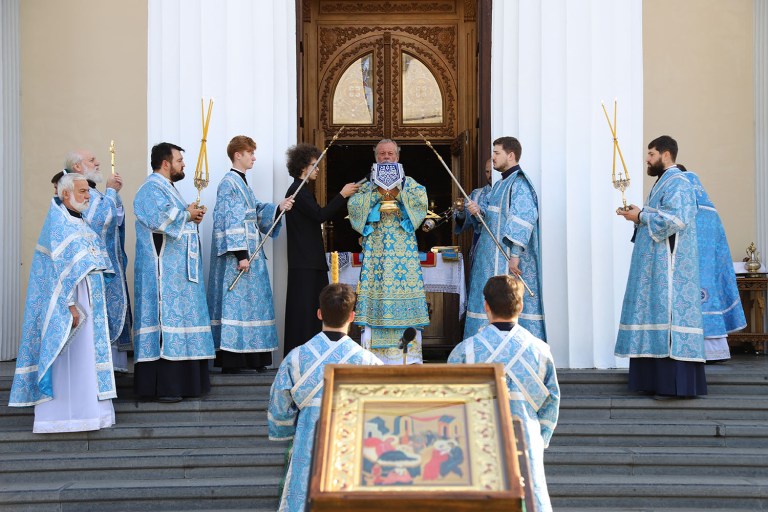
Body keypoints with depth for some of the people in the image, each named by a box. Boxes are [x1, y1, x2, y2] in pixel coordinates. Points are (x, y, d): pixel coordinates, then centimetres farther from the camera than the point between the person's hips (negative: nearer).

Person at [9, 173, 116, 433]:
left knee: (85, 353, 10)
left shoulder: (79, 222, 15)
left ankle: (85, 409, 16)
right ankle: (64, 415, 0)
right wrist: (71, 304, -22)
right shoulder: (59, 222, -12)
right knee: (70, 358, -6)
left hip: (87, 298, 9)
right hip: (68, 298, -9)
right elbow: (63, 268, -18)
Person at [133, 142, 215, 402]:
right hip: (164, 271, -11)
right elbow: (160, 218, -28)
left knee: (180, 317, 10)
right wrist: (187, 214, -12)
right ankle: (161, 386, -9)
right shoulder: (151, 189, -12)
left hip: (178, 271, 11)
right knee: (166, 321, -11)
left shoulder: (167, 188, 21)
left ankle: (181, 380, 14)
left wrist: (191, 215, 8)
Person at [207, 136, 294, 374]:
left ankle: (250, 358, 13)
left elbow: (256, 211, 19)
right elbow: (230, 221, -17)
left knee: (250, 300, 9)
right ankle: (231, 360, -7)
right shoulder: (229, 183, -11)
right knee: (235, 300, -9)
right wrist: (241, 254, -22)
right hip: (237, 252, -10)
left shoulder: (242, 183, 19)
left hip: (250, 252, 10)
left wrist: (278, 207, 2)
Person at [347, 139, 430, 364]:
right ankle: (374, 353, -4)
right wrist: (378, 193, -11)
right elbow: (353, 205, -3)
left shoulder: (409, 183, 15)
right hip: (375, 250, 1)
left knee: (404, 290, -7)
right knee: (375, 291, -7)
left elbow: (421, 200, -5)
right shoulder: (366, 186, 16)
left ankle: (408, 356, -4)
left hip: (404, 249, 0)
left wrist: (397, 193, -13)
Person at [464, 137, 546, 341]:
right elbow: (489, 215, 17)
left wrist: (515, 255, -27)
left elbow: (523, 221, -22)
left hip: (507, 258, -9)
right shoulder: (500, 185, 18)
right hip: (491, 258, 9)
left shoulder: (519, 184, -12)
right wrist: (477, 209, -6)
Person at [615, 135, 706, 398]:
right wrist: (639, 215, 8)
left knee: (669, 315, -12)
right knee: (657, 316, 8)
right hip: (656, 266, 10)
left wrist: (641, 216, -13)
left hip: (669, 267, -10)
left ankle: (677, 383, -12)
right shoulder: (664, 182, 21)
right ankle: (659, 380, 10)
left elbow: (675, 219, -22)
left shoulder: (677, 183, -10)